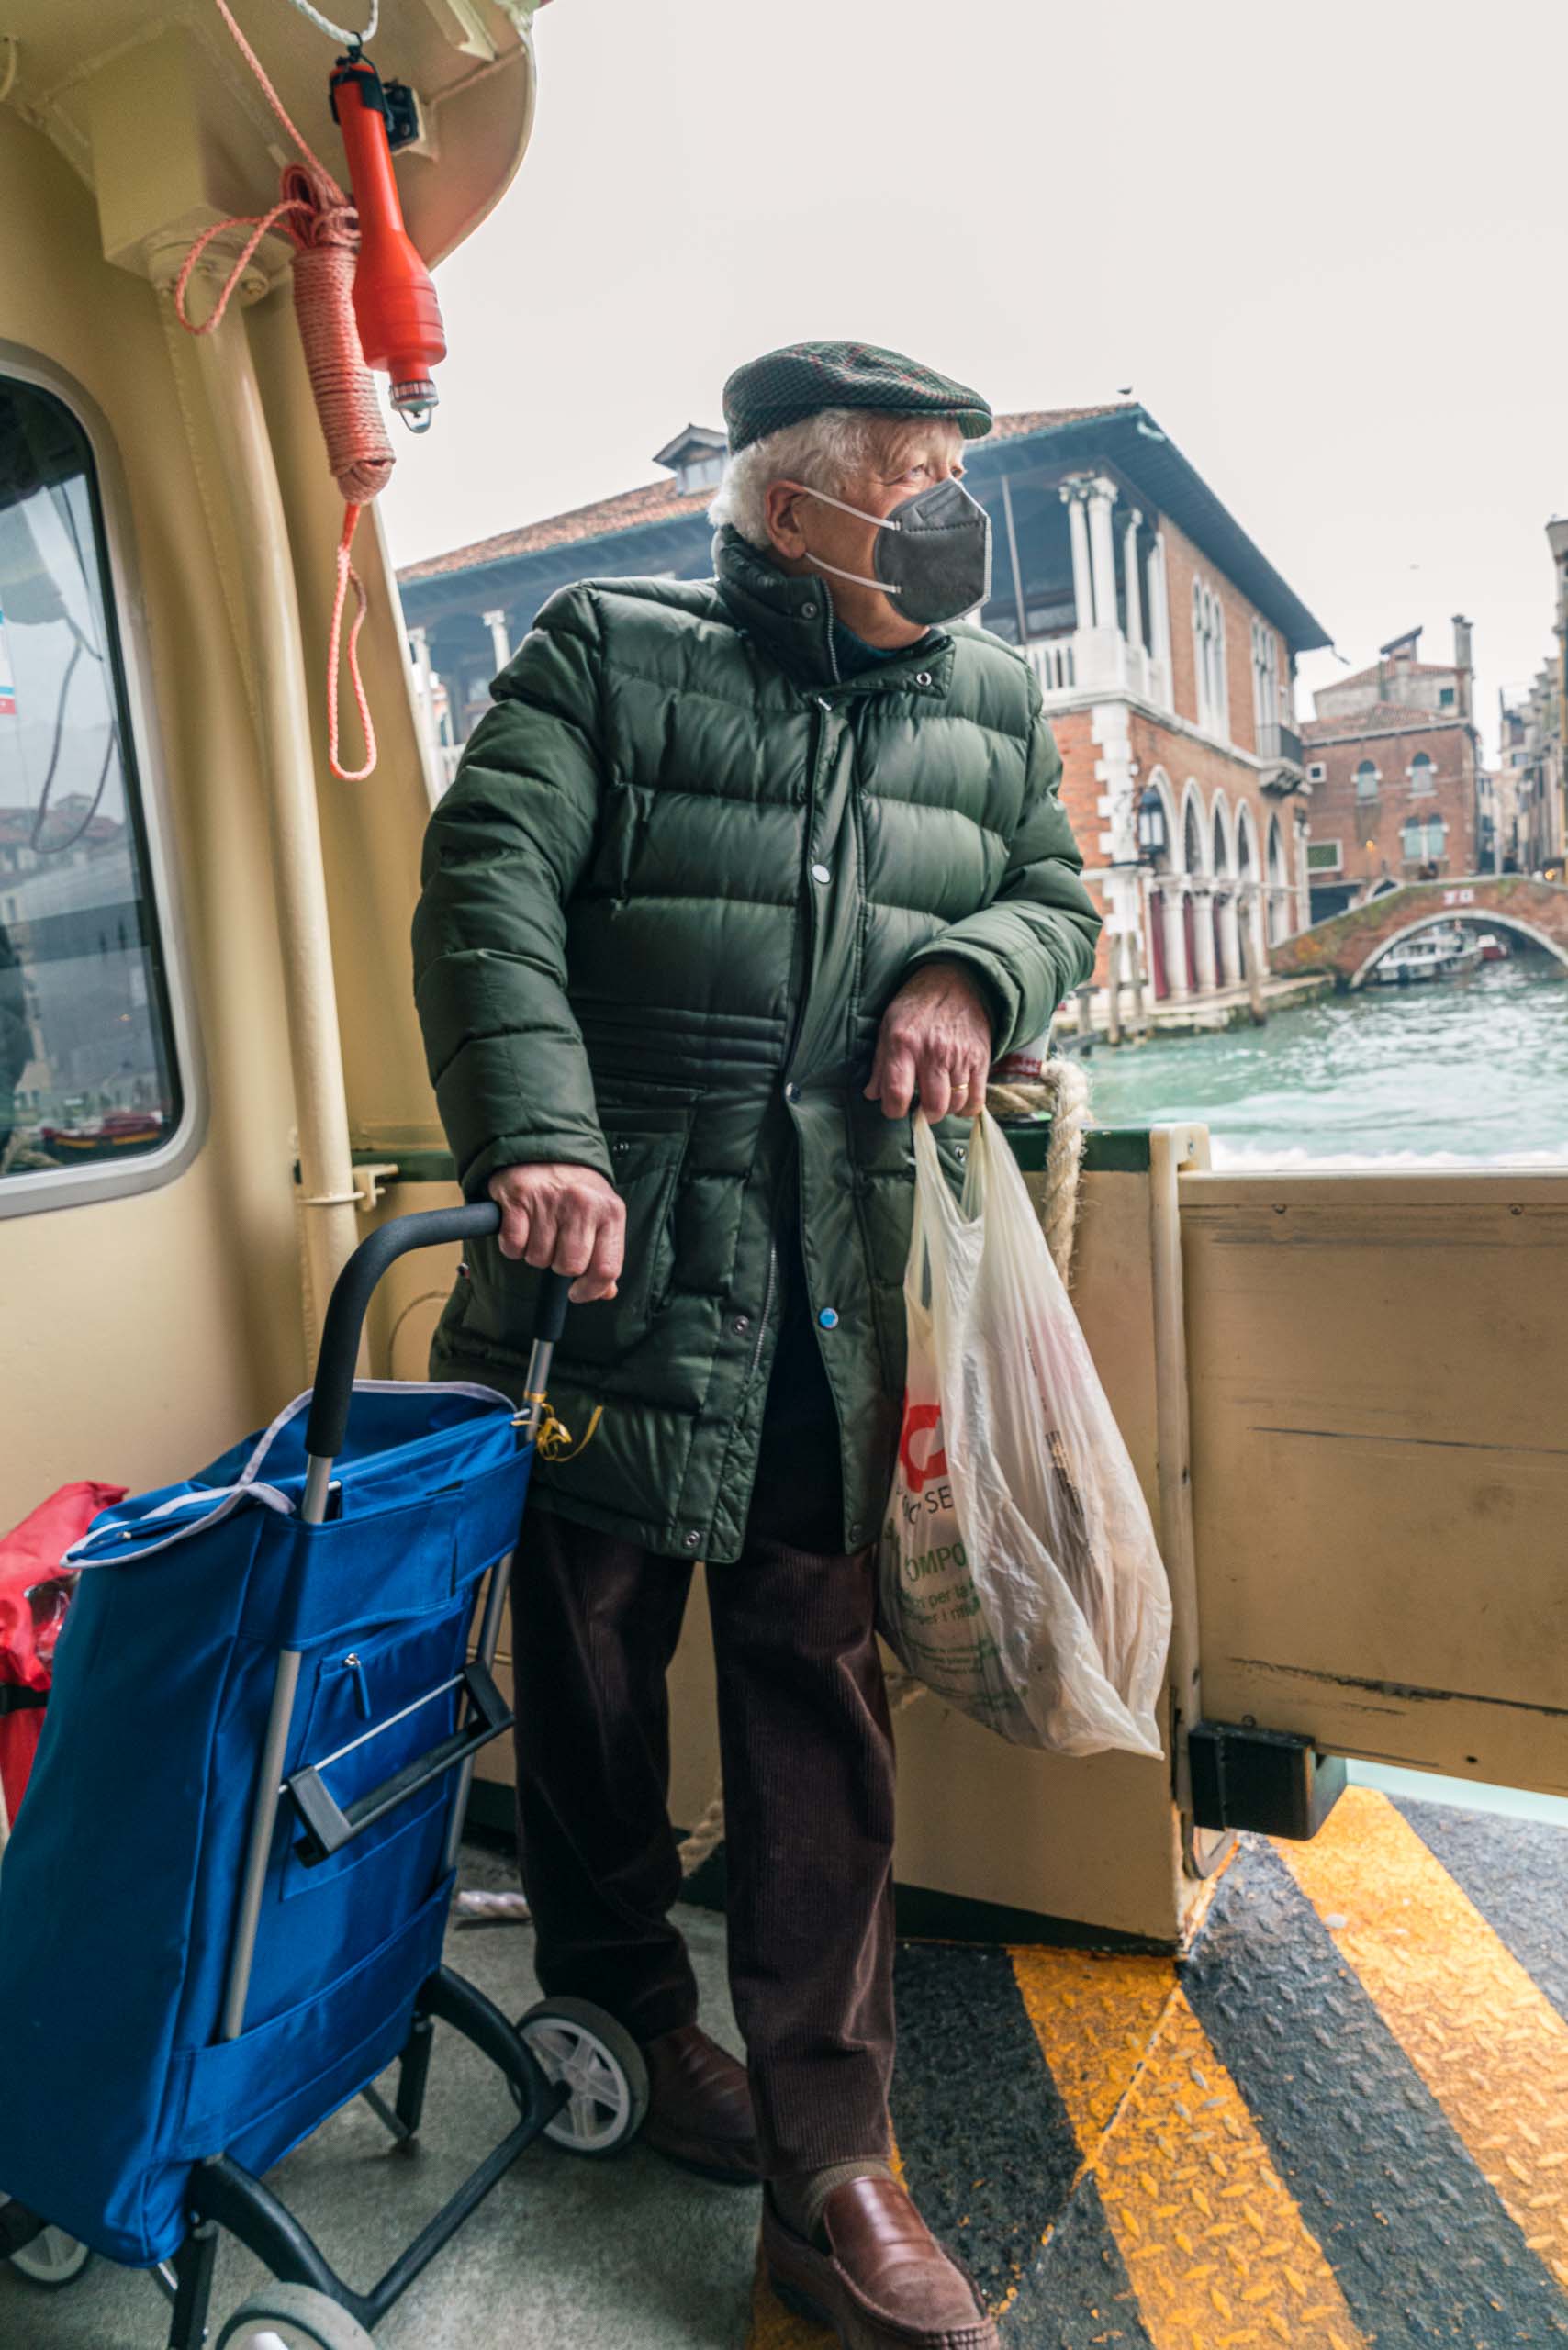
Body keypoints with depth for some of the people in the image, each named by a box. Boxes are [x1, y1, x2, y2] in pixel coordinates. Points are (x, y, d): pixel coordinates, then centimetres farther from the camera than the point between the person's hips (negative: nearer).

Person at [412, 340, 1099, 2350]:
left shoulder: (990, 700, 15)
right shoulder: (606, 651, 2)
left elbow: (1057, 893, 21)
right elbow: (490, 891, -8)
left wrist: (972, 966, -3)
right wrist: (536, 1140, -22)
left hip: (844, 1280, 3)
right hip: (614, 1259, -2)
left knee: (820, 1693, 5)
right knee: (590, 1655, 11)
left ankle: (827, 2177, 18)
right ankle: (620, 2019, 38)